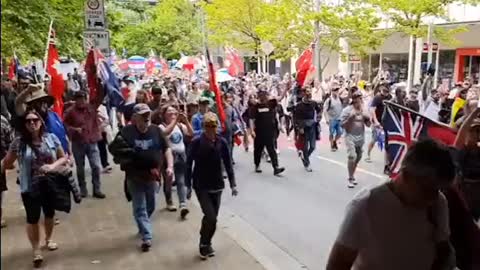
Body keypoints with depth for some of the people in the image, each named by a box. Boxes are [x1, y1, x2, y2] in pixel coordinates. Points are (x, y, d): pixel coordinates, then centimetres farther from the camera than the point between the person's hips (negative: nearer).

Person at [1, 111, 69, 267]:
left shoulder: (51, 138, -5)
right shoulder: (18, 142, -9)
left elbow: (64, 158, 0)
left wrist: (53, 166, -17)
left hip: (50, 184, 2)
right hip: (30, 188, -2)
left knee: (50, 214, 20)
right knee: (33, 219, 5)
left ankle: (48, 239, 45)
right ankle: (36, 250, 22)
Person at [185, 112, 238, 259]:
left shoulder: (221, 142, -5)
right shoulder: (197, 142, -13)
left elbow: (228, 164, 2)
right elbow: (189, 164, -7)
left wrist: (233, 184, -1)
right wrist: (188, 185, -6)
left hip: (217, 185, 3)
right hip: (201, 186, -3)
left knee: (213, 217, 10)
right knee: (210, 217, -12)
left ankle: (206, 244, 32)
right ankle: (204, 244, 14)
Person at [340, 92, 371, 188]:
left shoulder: (364, 110, 4)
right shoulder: (347, 110, -11)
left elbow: (368, 125, 8)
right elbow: (342, 125, -12)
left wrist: (367, 118, -11)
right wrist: (351, 118, -24)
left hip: (360, 138, 6)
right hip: (350, 137, -6)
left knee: (358, 158, 13)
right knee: (352, 157, -18)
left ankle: (352, 176, 31)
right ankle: (350, 179, -5)